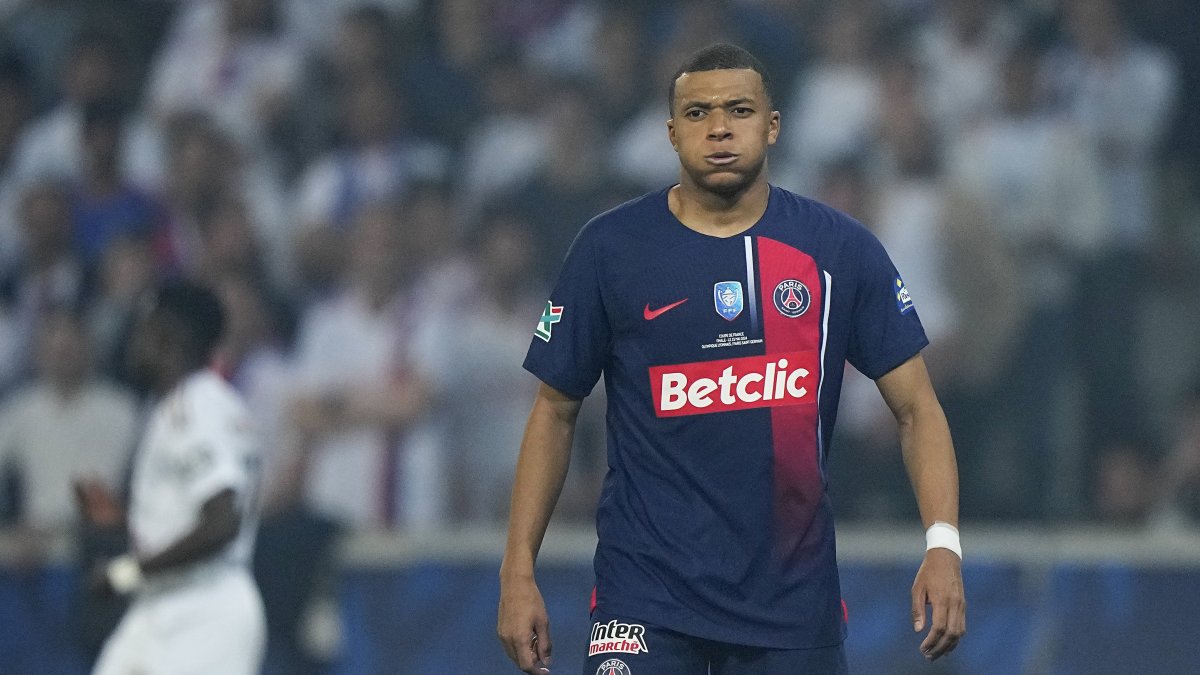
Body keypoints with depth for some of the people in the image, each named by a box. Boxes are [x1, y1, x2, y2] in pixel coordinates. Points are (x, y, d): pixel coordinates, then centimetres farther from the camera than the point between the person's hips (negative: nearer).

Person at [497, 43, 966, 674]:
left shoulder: (840, 249, 2)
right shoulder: (610, 247, 0)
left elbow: (916, 408, 2)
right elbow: (555, 411, 7)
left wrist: (943, 544, -13)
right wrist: (518, 569, 0)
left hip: (794, 598, 2)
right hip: (646, 601, -2)